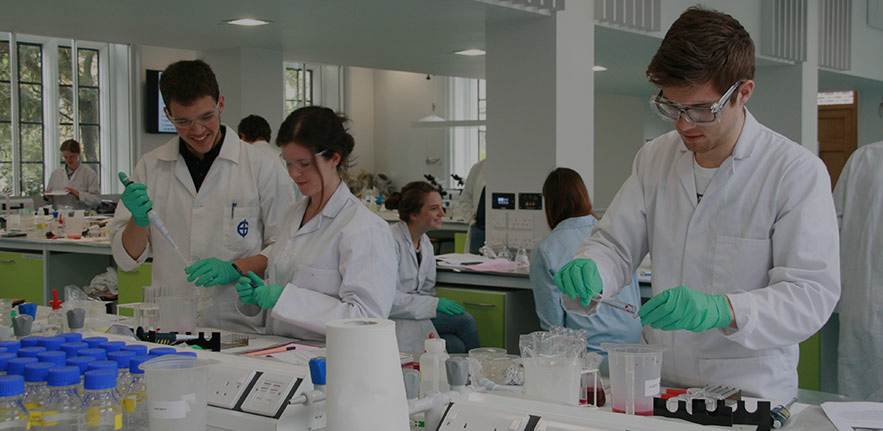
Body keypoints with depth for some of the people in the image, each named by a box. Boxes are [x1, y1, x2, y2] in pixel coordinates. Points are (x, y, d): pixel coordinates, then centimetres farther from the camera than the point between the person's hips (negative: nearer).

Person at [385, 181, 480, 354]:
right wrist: (434, 304, -22)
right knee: (465, 320, -18)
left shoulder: (425, 242, 11)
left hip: (415, 311, 7)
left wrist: (445, 304, -6)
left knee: (457, 345, -20)